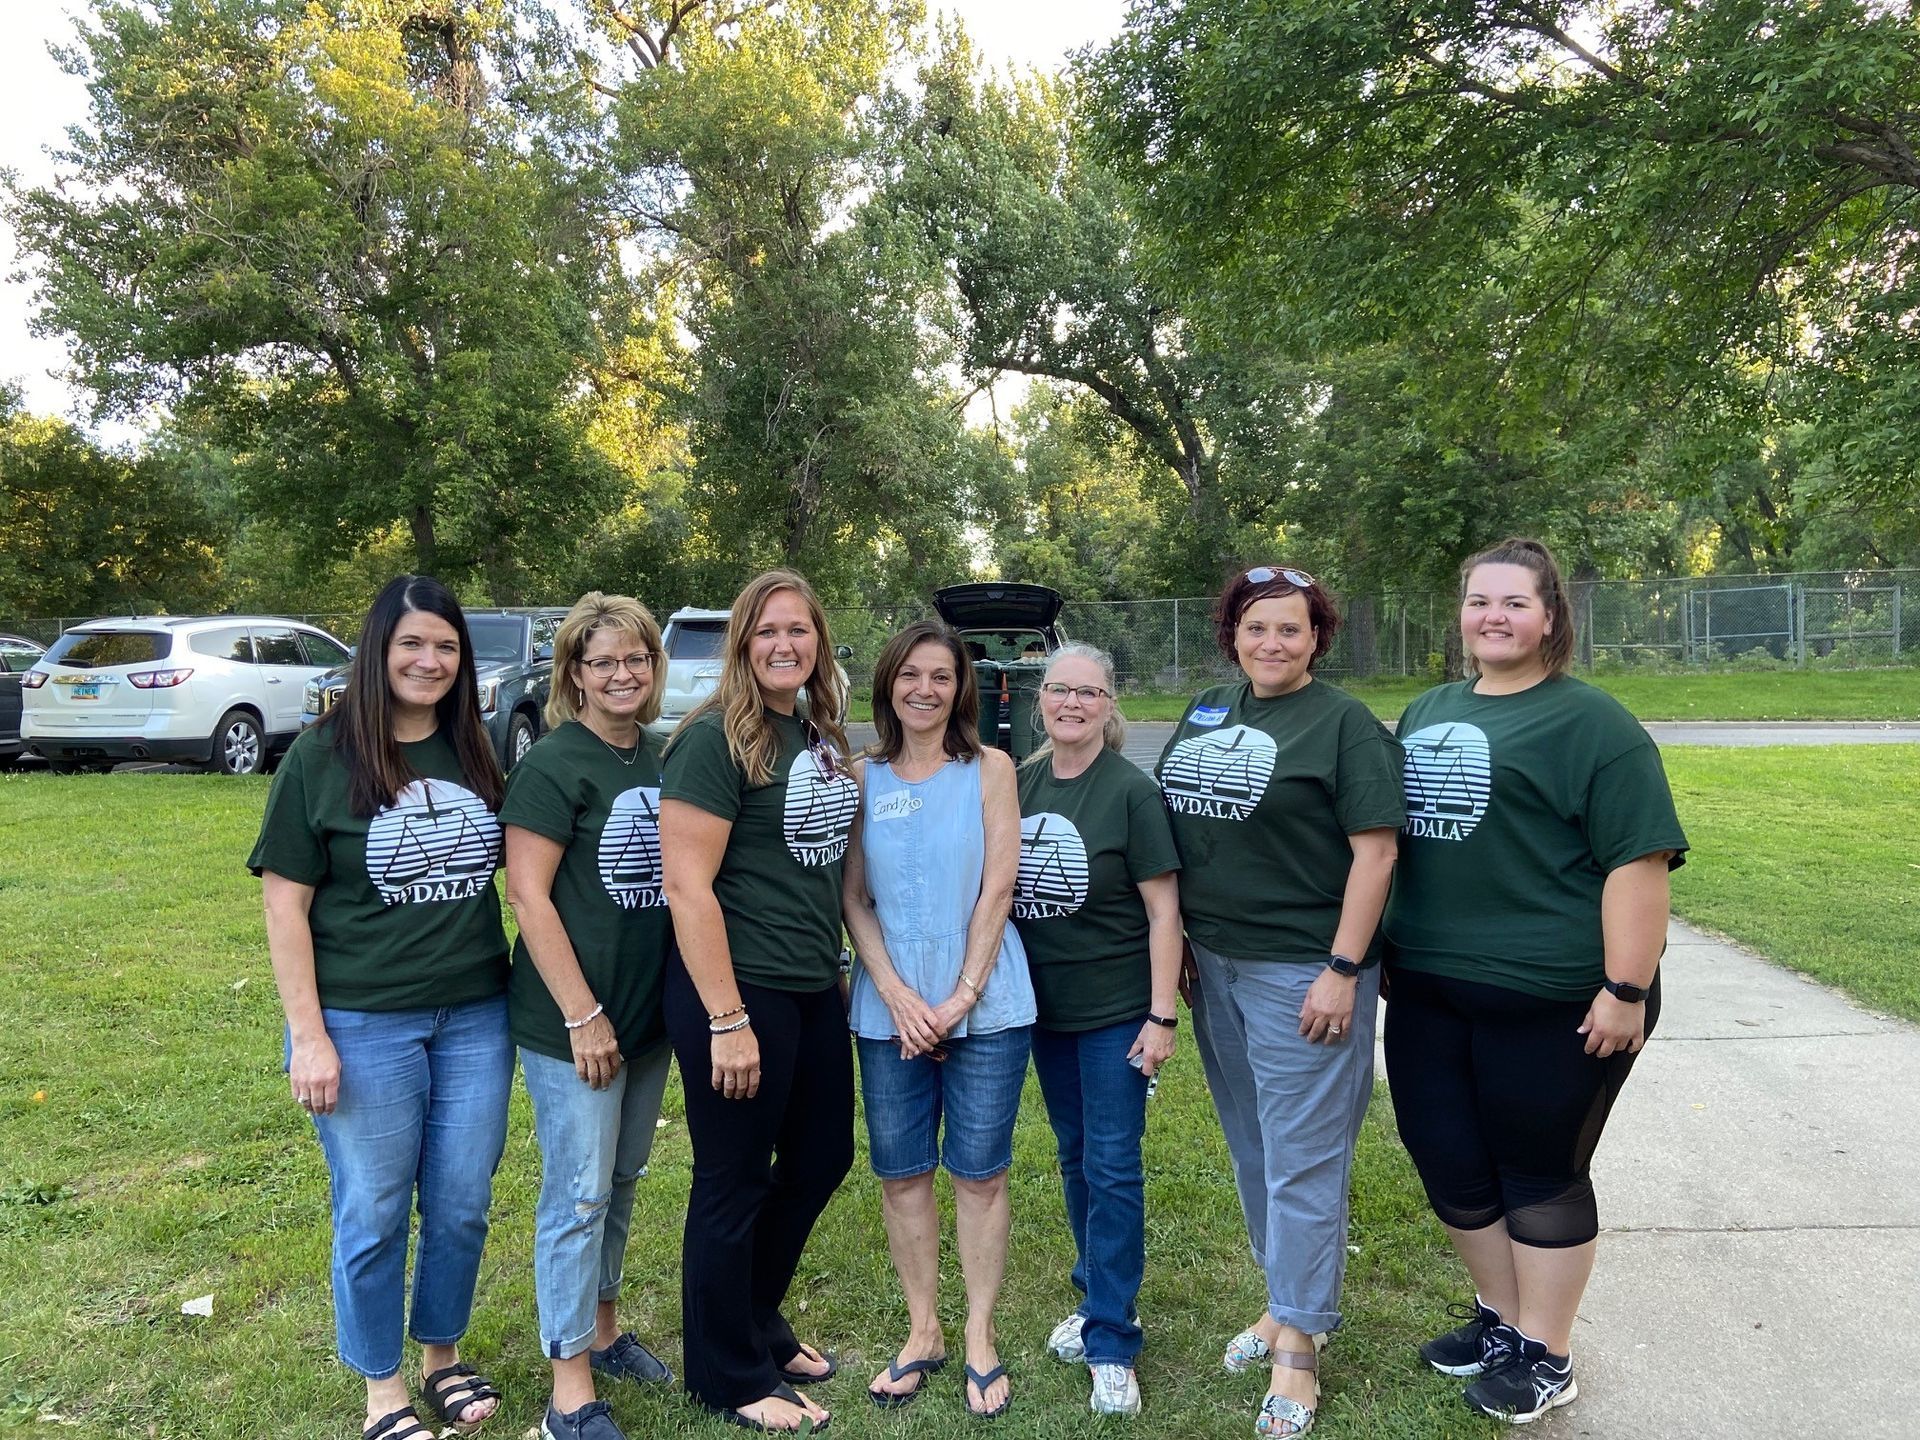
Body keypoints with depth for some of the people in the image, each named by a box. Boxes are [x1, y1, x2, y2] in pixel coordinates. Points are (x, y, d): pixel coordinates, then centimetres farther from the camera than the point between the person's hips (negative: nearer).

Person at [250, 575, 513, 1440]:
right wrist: (307, 1035, -11)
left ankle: (442, 1356, 36)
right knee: (374, 1215, 10)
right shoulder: (322, 759, -8)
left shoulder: (475, 755, 4)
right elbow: (285, 903, -7)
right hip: (364, 1026, -3)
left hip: (477, 1019, 4)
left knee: (461, 1207, 13)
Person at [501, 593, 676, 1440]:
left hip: (651, 1012, 7)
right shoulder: (553, 764, -14)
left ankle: (601, 1328, 38)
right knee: (579, 1194, 3)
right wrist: (583, 1016, -18)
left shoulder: (661, 759, 7)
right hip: (571, 1020, -7)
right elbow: (529, 897, -17)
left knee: (622, 1180, 19)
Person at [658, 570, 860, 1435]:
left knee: (821, 1159, 20)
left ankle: (758, 1325, 42)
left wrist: (831, 968, 14)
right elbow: (687, 885, -20)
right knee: (734, 1184, 7)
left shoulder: (820, 735, 9)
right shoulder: (715, 739, -16)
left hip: (815, 989, 9)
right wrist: (727, 1020, -20)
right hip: (739, 992, -8)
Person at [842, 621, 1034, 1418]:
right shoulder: (861, 776, 3)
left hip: (985, 1007, -2)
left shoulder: (989, 769, -2)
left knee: (979, 1171, 7)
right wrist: (898, 996, -10)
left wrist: (961, 997, -11)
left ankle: (980, 1338, 24)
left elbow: (997, 888, -6)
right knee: (901, 1173, 10)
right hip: (888, 1009, 2)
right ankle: (923, 1331, 28)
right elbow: (853, 898, 1)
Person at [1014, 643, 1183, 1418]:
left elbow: (1163, 910, -11)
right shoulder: (1019, 784, 2)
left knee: (1112, 1167, 1)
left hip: (1115, 1009, -5)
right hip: (1045, 1005, 5)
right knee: (1074, 1158, 17)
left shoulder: (1131, 790, -11)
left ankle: (1111, 1341, 12)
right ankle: (1095, 1297, 35)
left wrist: (1161, 1015, -14)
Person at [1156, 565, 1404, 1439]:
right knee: (1252, 1151, 17)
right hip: (1212, 966, 7)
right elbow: (1173, 828, 16)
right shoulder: (1205, 713, 10)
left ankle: (1297, 1345, 14)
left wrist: (1342, 971, -18)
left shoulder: (1344, 725, -9)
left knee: (1301, 1159, 2)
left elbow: (1374, 850, -13)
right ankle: (1286, 1299, 35)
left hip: (1301, 971, -6)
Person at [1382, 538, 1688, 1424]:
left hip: (1550, 997, -6)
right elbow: (1388, 831, 20)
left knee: (1540, 1171, 8)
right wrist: (1379, 955, 17)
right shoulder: (1427, 712, 12)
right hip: (1427, 991, 7)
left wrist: (1626, 990, -18)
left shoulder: (1589, 723, -8)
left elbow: (1638, 861, -14)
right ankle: (1502, 1316, 36)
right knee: (1447, 1161, 13)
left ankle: (1544, 1358, 26)